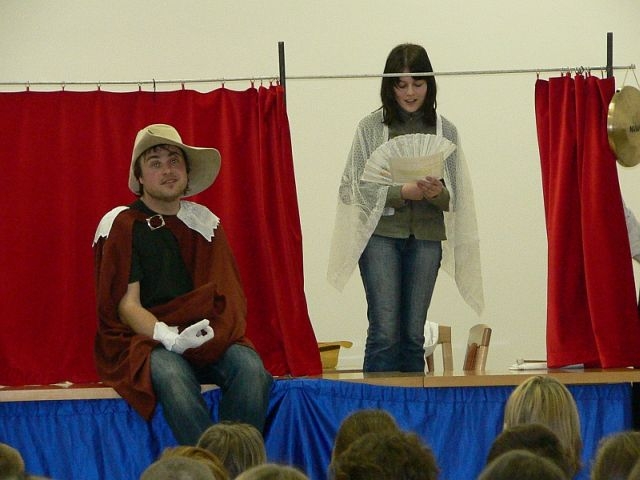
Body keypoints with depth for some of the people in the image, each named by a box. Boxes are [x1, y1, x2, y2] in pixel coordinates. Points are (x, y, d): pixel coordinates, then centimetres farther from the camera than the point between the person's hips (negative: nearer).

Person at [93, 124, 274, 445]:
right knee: (171, 374, -38)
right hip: (146, 339, -4)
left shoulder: (204, 222, 14)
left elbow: (227, 294, 8)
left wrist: (210, 333, -15)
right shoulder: (121, 226, 2)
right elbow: (127, 305, -6)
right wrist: (170, 338, -24)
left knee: (250, 367, -28)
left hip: (206, 336, 4)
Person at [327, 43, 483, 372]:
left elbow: (455, 198, 7)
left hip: (426, 238, 2)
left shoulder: (444, 131, 7)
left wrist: (437, 193, -16)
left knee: (414, 334, 6)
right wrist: (401, 191, -16)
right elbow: (357, 188, -2)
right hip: (381, 234, -2)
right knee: (384, 332, -7)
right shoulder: (371, 127, 1)